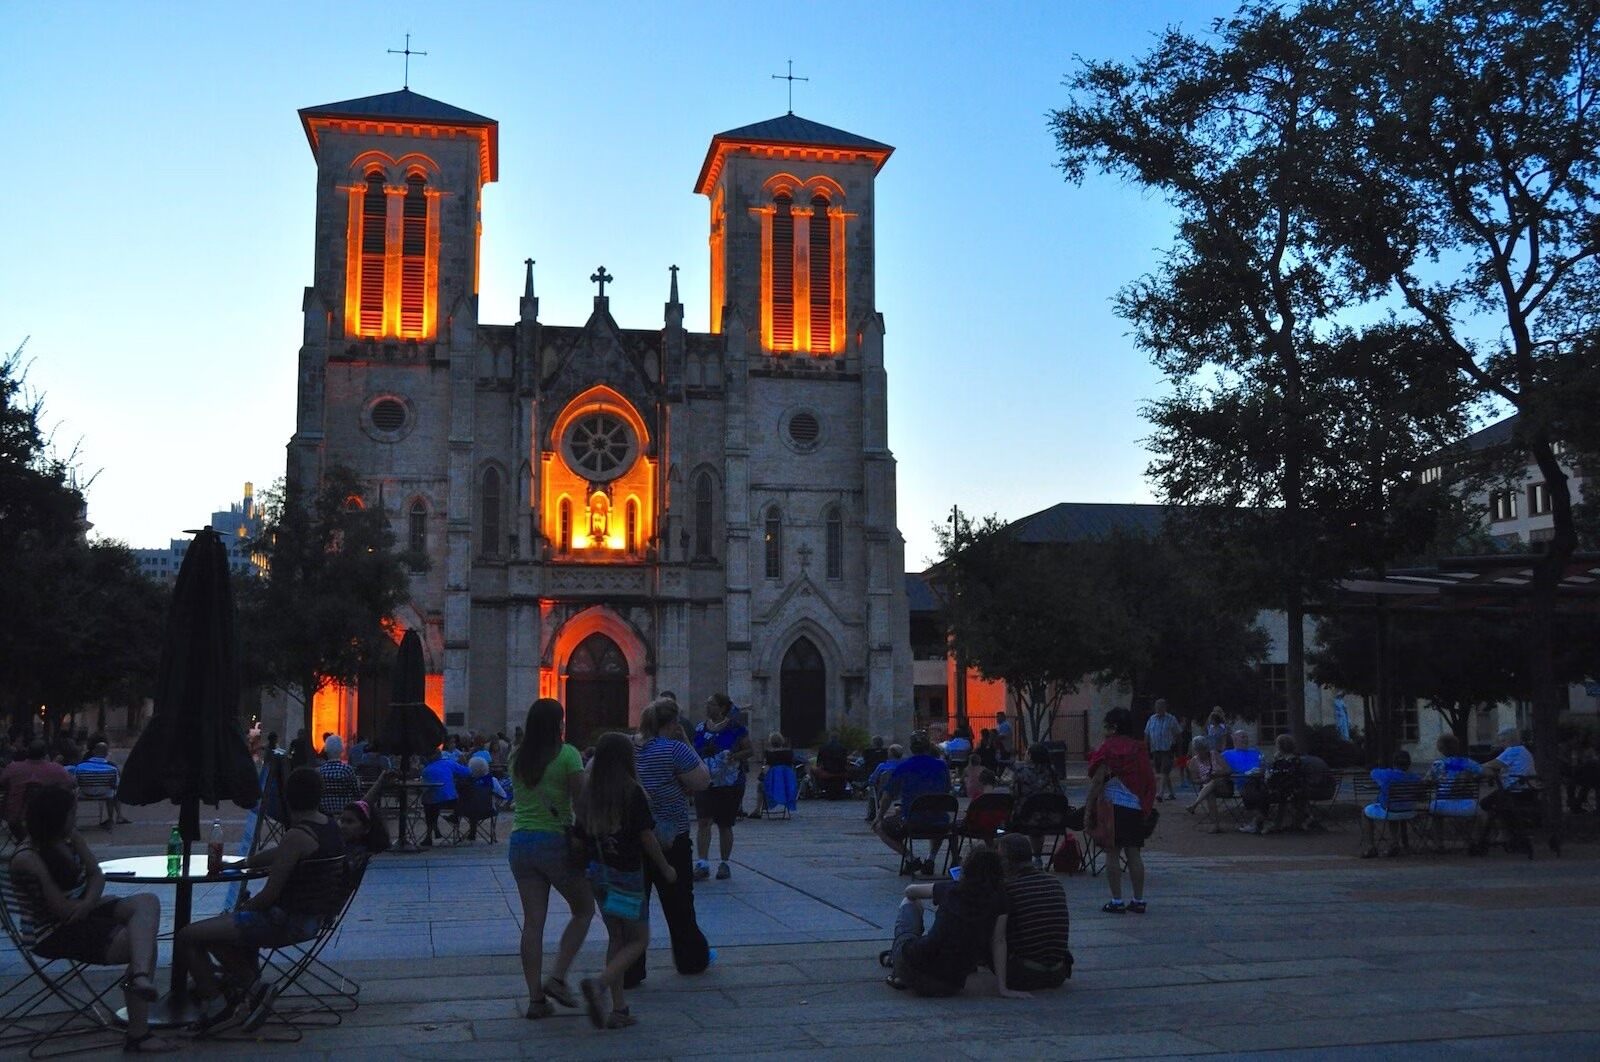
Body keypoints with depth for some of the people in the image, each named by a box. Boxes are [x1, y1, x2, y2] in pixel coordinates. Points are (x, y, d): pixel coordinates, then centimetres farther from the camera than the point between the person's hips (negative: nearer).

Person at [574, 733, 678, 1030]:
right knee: (638, 940, 6)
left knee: (616, 938, 16)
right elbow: (647, 837, -12)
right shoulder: (632, 793, -15)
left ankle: (619, 1009, 14)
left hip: (598, 872, 6)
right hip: (627, 873, -6)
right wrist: (666, 868, 1)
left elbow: (581, 835, 4)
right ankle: (599, 984, -16)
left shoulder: (588, 794, 0)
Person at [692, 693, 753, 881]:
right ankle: (702, 864, -13)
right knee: (704, 821, -11)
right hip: (705, 783, 3)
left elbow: (751, 751, -2)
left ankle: (724, 864, 20)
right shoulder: (700, 729, 8)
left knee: (724, 825, 6)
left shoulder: (736, 729, -5)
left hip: (729, 783, -3)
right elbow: (694, 754, 16)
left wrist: (736, 755, -20)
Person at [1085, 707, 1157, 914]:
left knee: (1112, 854, 0)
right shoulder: (1139, 749, 9)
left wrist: (1088, 810, -7)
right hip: (1137, 809, 6)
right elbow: (1150, 781, 12)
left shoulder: (1108, 748, -8)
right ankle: (1138, 900, 11)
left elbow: (1097, 782, -11)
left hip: (1112, 806, -5)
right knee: (1134, 854, 9)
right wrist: (1146, 808, 20)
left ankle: (1116, 901, 0)